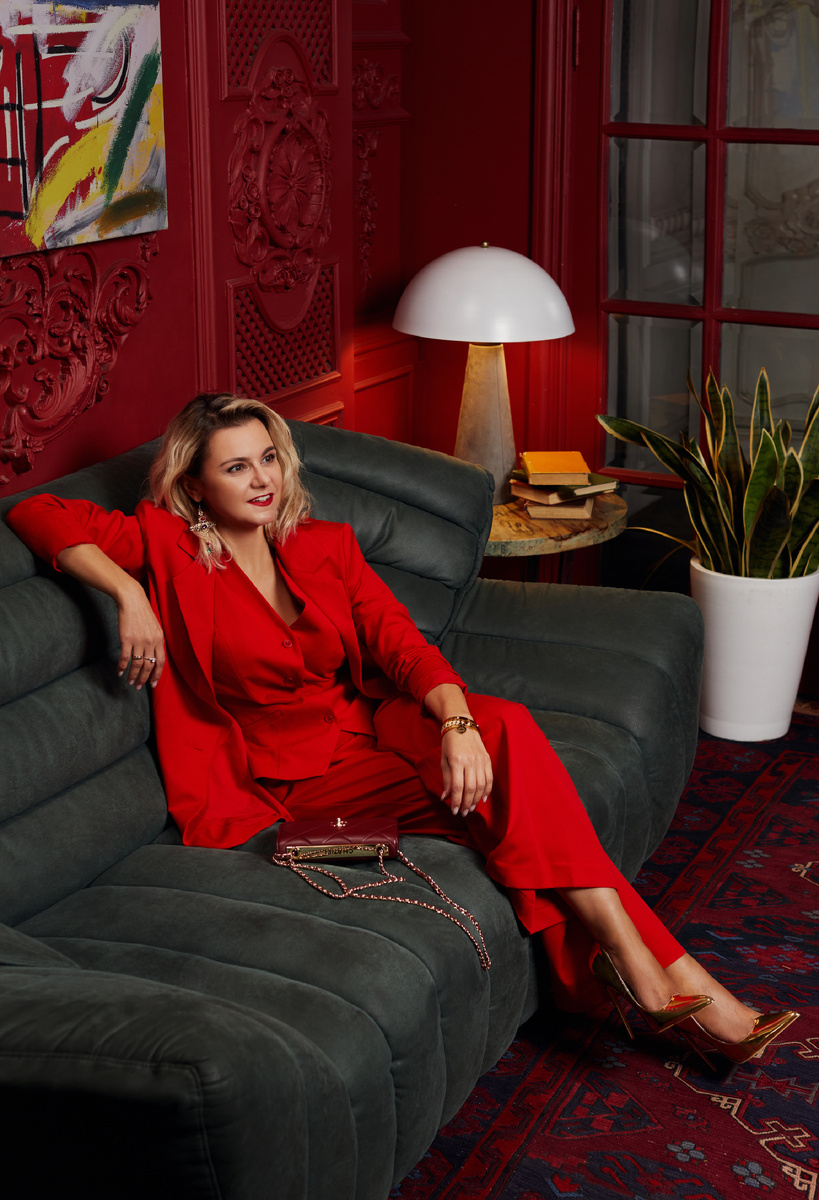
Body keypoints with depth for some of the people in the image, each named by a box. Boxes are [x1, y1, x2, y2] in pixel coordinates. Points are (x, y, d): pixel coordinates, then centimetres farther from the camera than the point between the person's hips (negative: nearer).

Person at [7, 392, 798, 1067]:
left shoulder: (325, 545, 10)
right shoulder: (171, 547, -1)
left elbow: (401, 643, -2)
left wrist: (457, 723, -22)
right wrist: (129, 593, -19)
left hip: (376, 727, 4)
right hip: (295, 780, -4)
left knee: (502, 728, -29)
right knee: (505, 781, -27)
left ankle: (633, 966, -28)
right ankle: (666, 973, -26)